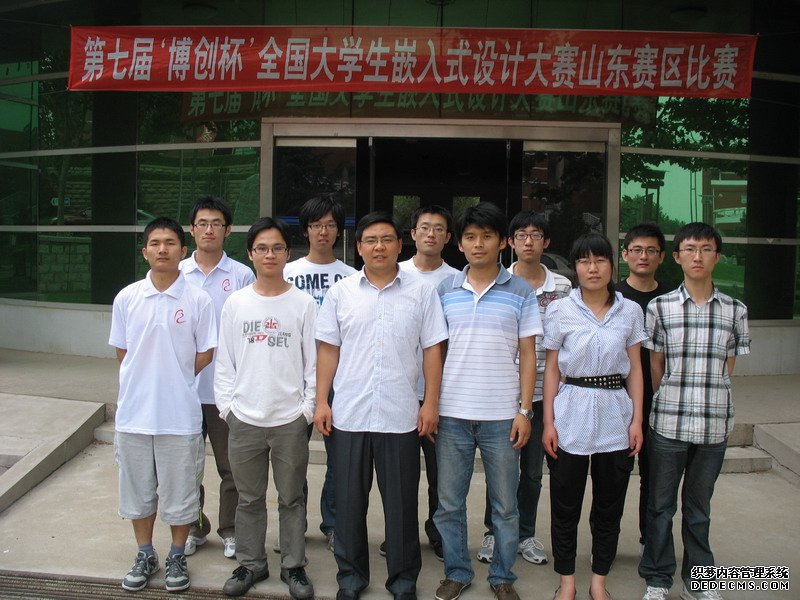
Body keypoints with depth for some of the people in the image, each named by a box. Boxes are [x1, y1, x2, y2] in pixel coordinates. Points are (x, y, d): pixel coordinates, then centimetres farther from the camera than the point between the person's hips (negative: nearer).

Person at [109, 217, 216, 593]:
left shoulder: (198, 300, -6)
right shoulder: (126, 298, 0)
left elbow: (205, 355, 0)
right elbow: (121, 352, 9)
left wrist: (171, 379, 0)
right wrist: (147, 379, 4)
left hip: (180, 414, -2)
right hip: (134, 411, 3)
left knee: (180, 491, 9)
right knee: (137, 489, 15)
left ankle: (177, 557, 28)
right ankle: (144, 555, 33)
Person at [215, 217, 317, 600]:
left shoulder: (303, 304, -2)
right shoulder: (235, 303, 3)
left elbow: (314, 362, -1)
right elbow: (224, 361, 5)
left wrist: (308, 407, -6)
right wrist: (226, 405, -1)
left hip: (290, 418, -1)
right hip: (243, 417, 2)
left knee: (291, 497, 10)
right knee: (249, 497, 14)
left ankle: (294, 565, 25)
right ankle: (250, 563, 30)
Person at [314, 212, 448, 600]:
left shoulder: (421, 292, 1)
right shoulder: (340, 292, 5)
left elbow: (432, 350, 2)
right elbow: (328, 350, 6)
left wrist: (431, 403, -3)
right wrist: (321, 402, 1)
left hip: (401, 417, -1)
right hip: (349, 415, 1)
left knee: (401, 502, 9)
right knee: (349, 501, 12)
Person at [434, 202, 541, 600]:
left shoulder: (521, 292, 1)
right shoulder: (445, 291, 5)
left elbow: (527, 354, 1)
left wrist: (525, 410, -4)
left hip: (501, 416, -1)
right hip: (451, 414, 2)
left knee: (505, 506, 9)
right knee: (449, 504, 10)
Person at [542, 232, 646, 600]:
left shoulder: (630, 311, 4)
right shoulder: (559, 311, -1)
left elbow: (634, 369, 6)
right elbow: (551, 369, 0)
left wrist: (637, 419, -1)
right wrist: (548, 422, -4)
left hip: (616, 417, 2)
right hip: (571, 416, -1)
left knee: (609, 505, 11)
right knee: (565, 504, 7)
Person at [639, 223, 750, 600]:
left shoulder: (735, 311, 3)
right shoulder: (660, 308, -1)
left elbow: (728, 367, 8)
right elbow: (655, 365, 4)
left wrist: (707, 397, 3)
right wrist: (671, 403, 4)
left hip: (714, 424, 1)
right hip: (668, 422, -1)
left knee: (699, 505, 15)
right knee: (661, 504, 9)